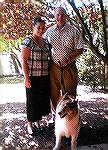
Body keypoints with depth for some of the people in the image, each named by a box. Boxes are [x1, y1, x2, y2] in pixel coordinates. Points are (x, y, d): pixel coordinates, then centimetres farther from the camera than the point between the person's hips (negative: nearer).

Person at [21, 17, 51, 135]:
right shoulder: (28, 41, -9)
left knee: (43, 98, 13)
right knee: (32, 100, 4)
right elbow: (23, 60, -12)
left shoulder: (46, 41, 10)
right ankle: (30, 123, 21)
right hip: (33, 77, -6)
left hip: (45, 77, 6)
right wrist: (26, 78, -16)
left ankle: (38, 119, 32)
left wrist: (50, 74, 11)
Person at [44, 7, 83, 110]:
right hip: (54, 67, 2)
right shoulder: (49, 31, 6)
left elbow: (80, 50, -2)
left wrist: (68, 58, -18)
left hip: (69, 67, -2)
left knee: (70, 94, 7)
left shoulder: (74, 31, -2)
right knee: (54, 93, 11)